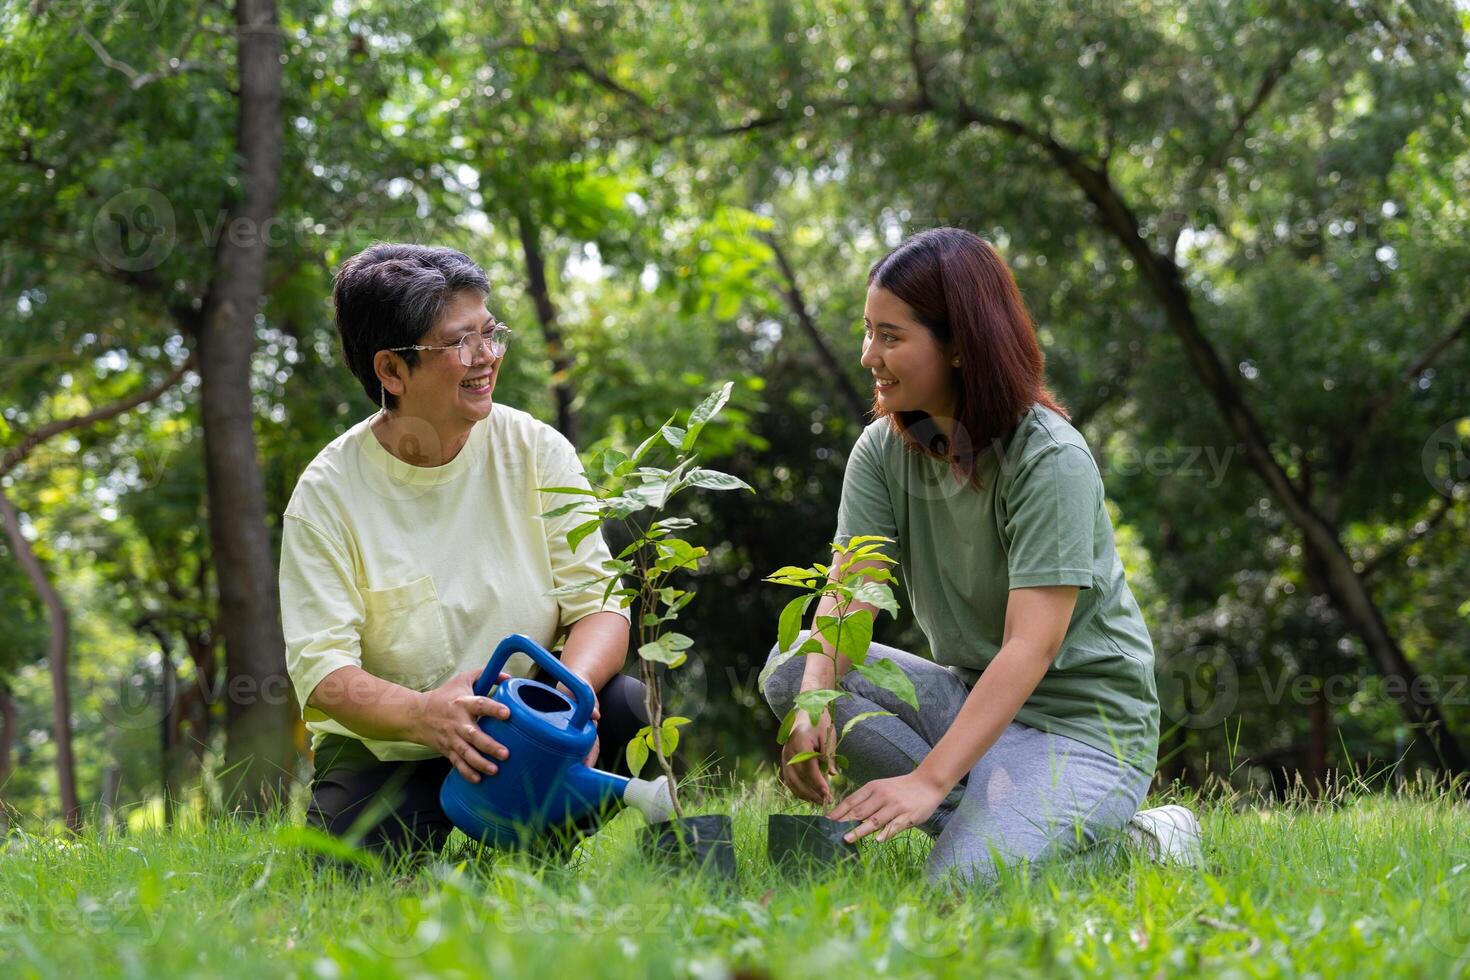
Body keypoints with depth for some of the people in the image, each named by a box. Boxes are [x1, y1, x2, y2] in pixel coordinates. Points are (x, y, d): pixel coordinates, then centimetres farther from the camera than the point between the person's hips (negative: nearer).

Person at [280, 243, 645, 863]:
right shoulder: (327, 494, -10)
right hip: (386, 755, -2)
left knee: (627, 707, -26)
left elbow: (598, 602, -7)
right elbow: (322, 671, -16)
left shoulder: (536, 452, -2)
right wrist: (425, 714, -37)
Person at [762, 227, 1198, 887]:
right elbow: (848, 595, -10)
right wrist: (813, 702, -32)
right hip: (966, 694, 7)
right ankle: (985, 824, -14)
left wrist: (930, 781, -36)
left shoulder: (1051, 459, -19)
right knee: (790, 668, -15)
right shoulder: (883, 450, 0)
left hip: (1082, 721, -7)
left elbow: (1031, 646, -26)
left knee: (962, 882, -31)